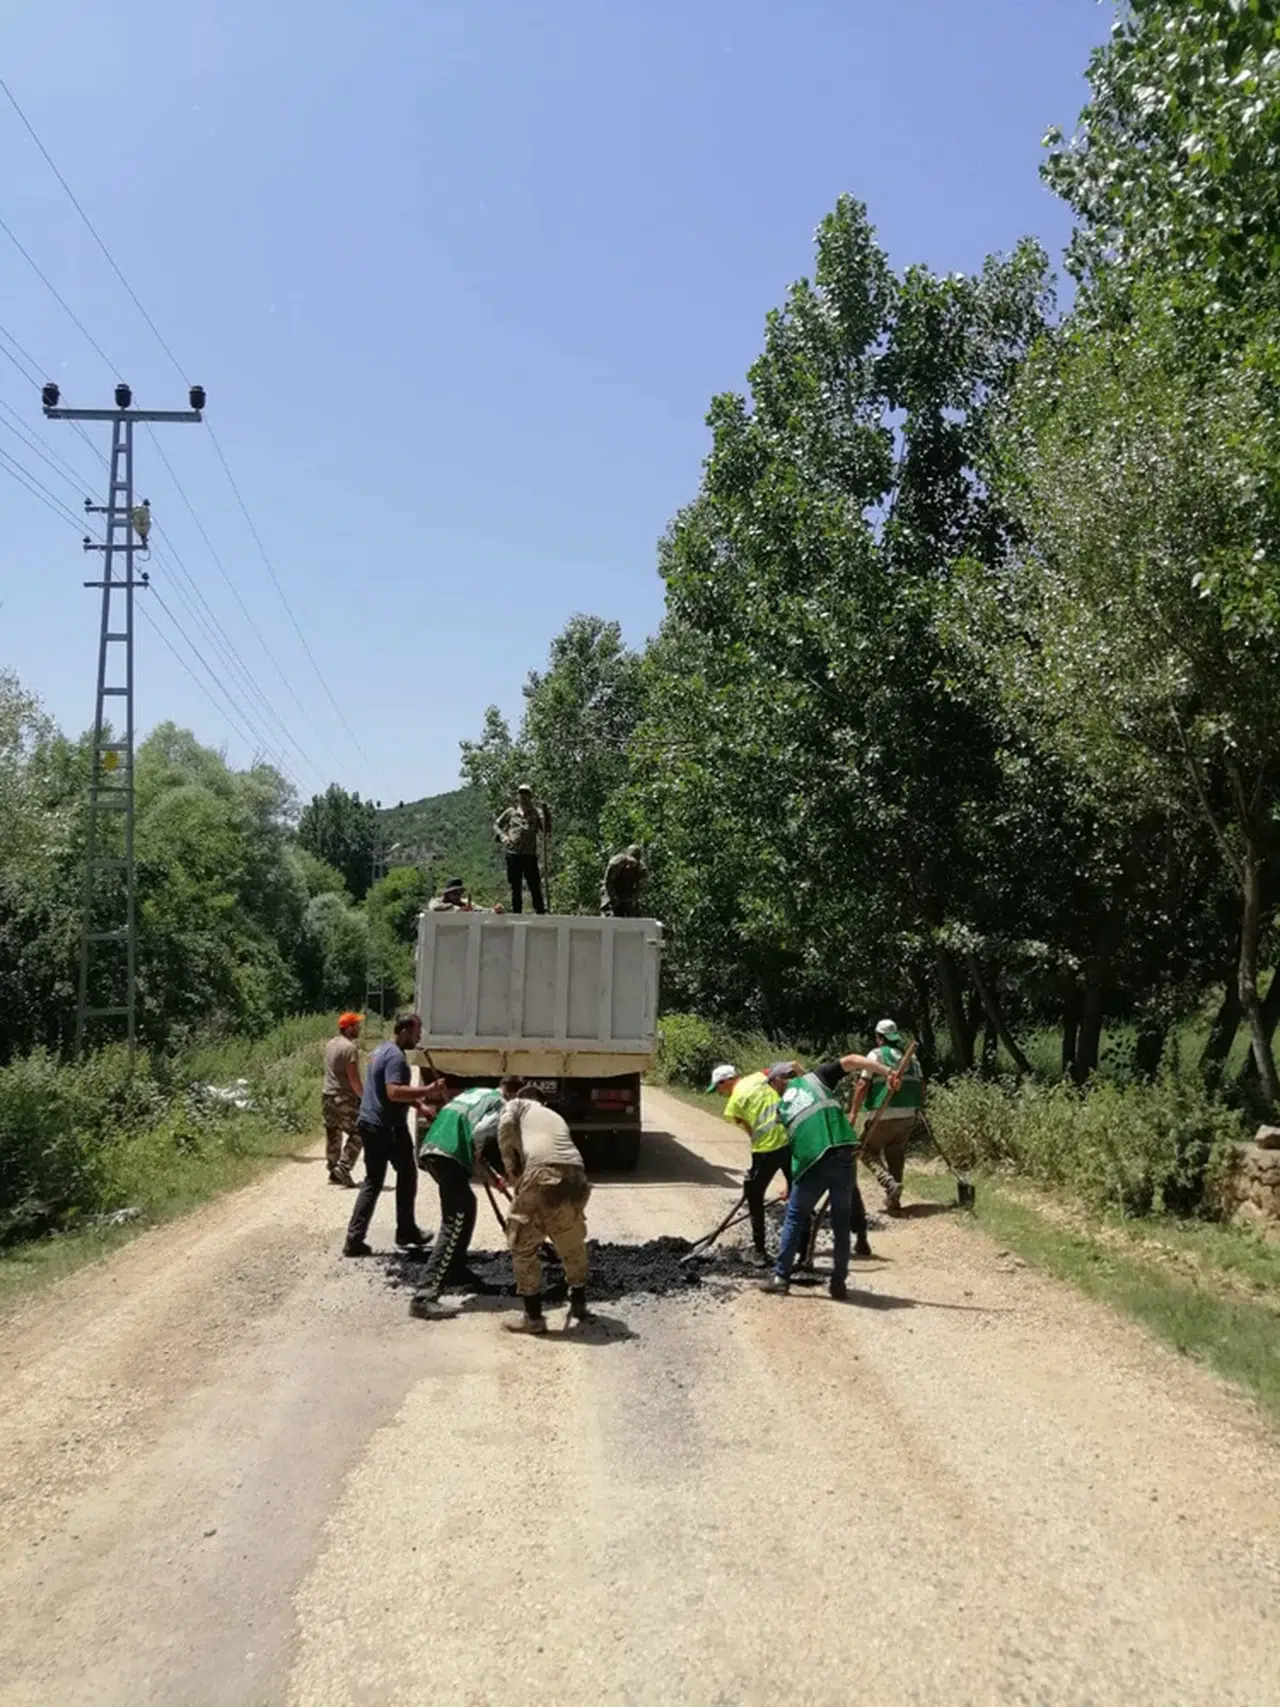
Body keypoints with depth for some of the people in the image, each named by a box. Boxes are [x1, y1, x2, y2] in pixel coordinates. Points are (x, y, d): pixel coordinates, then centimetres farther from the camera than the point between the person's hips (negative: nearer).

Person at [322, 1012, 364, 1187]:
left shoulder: (330, 1044, 10)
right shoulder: (349, 1048, -16)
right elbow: (353, 1078, -20)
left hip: (328, 1096, 9)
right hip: (345, 1098, -9)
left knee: (333, 1135, 14)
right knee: (356, 1134, -1)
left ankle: (333, 1172, 18)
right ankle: (343, 1167, -10)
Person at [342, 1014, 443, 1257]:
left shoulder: (381, 1050, 15)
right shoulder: (396, 1056, -18)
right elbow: (394, 1092, -30)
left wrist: (417, 1101, 17)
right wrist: (426, 1091, -26)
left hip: (369, 1123, 9)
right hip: (388, 1127, -9)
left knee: (373, 1181, 10)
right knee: (407, 1174, 9)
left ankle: (354, 1239, 3)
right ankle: (406, 1232, 18)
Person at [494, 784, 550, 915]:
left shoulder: (536, 812, 6)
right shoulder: (511, 812, 11)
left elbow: (546, 831, -3)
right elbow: (496, 824, 19)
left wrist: (547, 815, -17)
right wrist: (503, 836, 1)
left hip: (530, 854, -2)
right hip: (513, 853, 2)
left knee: (535, 886, -5)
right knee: (516, 887, 9)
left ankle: (541, 912, -1)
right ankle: (516, 913, 17)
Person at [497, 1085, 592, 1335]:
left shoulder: (516, 1105, 24)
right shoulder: (555, 1116, 38)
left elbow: (506, 1124, 0)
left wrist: (509, 1164, 10)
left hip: (543, 1173, -6)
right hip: (575, 1175, 6)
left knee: (523, 1246, 11)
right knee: (573, 1244, 28)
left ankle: (533, 1317, 13)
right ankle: (579, 1305, 40)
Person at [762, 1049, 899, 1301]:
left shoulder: (783, 1106, 20)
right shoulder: (815, 1077, 15)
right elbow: (852, 1060, 3)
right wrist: (887, 1073, 0)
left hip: (811, 1163, 1)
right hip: (842, 1154, -1)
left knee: (795, 1219, 18)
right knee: (842, 1222, 12)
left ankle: (781, 1277, 19)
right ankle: (839, 1283, 15)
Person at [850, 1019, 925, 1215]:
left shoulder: (877, 1055, -5)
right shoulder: (911, 1057, 11)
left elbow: (863, 1085, -11)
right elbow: (921, 1085, 10)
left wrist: (854, 1112, -7)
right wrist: (917, 1108, 24)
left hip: (882, 1116, -5)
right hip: (908, 1116, 5)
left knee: (867, 1152, 8)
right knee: (896, 1157, 15)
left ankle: (890, 1183, -12)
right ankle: (893, 1201, 17)